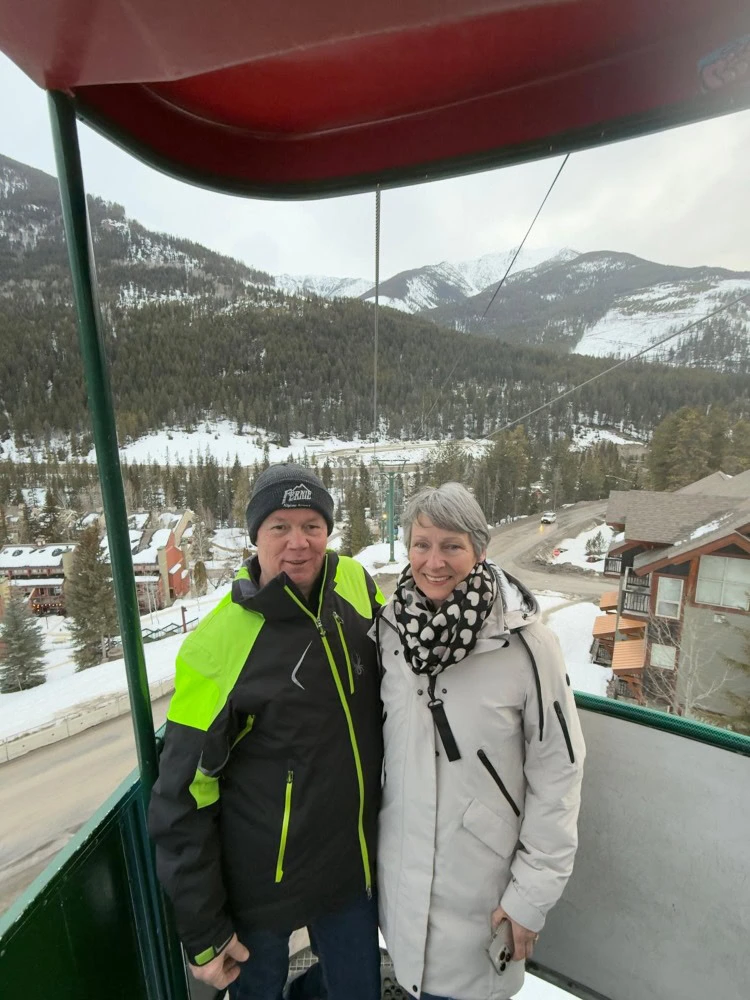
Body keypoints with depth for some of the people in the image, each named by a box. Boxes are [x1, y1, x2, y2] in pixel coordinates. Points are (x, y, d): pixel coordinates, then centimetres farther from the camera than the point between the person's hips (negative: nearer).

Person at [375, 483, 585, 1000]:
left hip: (482, 875, -3)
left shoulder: (525, 643, -23)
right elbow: (376, 738, 3)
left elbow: (558, 770, -14)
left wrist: (533, 892, -8)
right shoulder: (389, 626, -11)